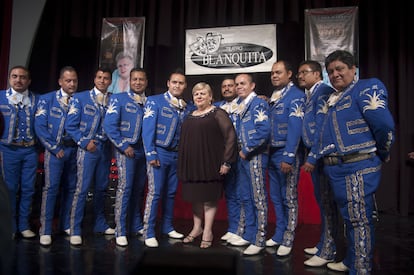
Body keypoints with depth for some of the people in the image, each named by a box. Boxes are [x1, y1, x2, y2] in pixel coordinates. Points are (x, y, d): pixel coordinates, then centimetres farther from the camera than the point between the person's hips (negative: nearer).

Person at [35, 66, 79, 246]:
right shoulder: (47, 99, 1)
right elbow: (40, 126, -6)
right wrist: (55, 148, -10)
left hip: (75, 149, 3)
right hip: (55, 150, -3)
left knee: (70, 188, 9)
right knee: (51, 187, -6)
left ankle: (66, 224, 22)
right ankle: (45, 230, 2)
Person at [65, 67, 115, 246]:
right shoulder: (80, 98, 3)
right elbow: (70, 125, -2)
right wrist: (85, 142, -9)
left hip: (106, 149, 3)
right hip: (88, 149, -3)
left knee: (101, 188, 11)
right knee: (82, 189, -6)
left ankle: (100, 224, 25)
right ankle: (75, 230, 3)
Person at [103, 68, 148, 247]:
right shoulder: (119, 99, -1)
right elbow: (109, 125, -8)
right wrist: (123, 146, -11)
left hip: (143, 151, 4)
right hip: (126, 150, -4)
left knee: (139, 189, 10)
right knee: (125, 187, -8)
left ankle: (136, 226, 24)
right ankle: (120, 231, 2)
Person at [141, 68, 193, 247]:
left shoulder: (186, 108, 10)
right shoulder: (155, 101, -3)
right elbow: (147, 129, -8)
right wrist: (151, 154, -13)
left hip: (177, 155, 5)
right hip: (159, 153, -5)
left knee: (171, 193, 11)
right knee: (155, 192, -5)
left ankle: (167, 227, 25)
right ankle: (149, 232, 4)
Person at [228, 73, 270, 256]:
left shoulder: (259, 103, -9)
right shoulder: (241, 106, 17)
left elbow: (264, 130, -21)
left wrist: (247, 150, -16)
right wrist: (241, 151, 9)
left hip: (255, 157, -9)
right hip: (243, 157, 9)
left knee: (258, 199, -2)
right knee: (245, 198, 14)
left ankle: (259, 240, 7)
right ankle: (248, 235, 26)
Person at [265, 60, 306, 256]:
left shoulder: (296, 95, -9)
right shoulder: (273, 96, 15)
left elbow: (295, 128, -17)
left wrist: (288, 157, -21)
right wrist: (268, 152, 10)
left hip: (286, 153, -8)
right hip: (272, 152, 8)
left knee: (289, 199, 2)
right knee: (276, 197, 14)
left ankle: (288, 240, 12)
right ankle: (279, 235, 26)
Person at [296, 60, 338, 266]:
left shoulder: (324, 91, -11)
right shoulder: (309, 94, 16)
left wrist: (313, 157, -18)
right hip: (313, 154, 9)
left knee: (326, 202, -1)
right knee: (321, 201, 14)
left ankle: (328, 252, 9)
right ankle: (323, 244, 26)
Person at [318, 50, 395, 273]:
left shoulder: (367, 87, -7)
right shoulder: (333, 99, 19)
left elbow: (384, 123, -18)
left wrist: (382, 154, -6)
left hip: (358, 167, -9)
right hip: (336, 168, 9)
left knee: (359, 219, -2)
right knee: (348, 217, 19)